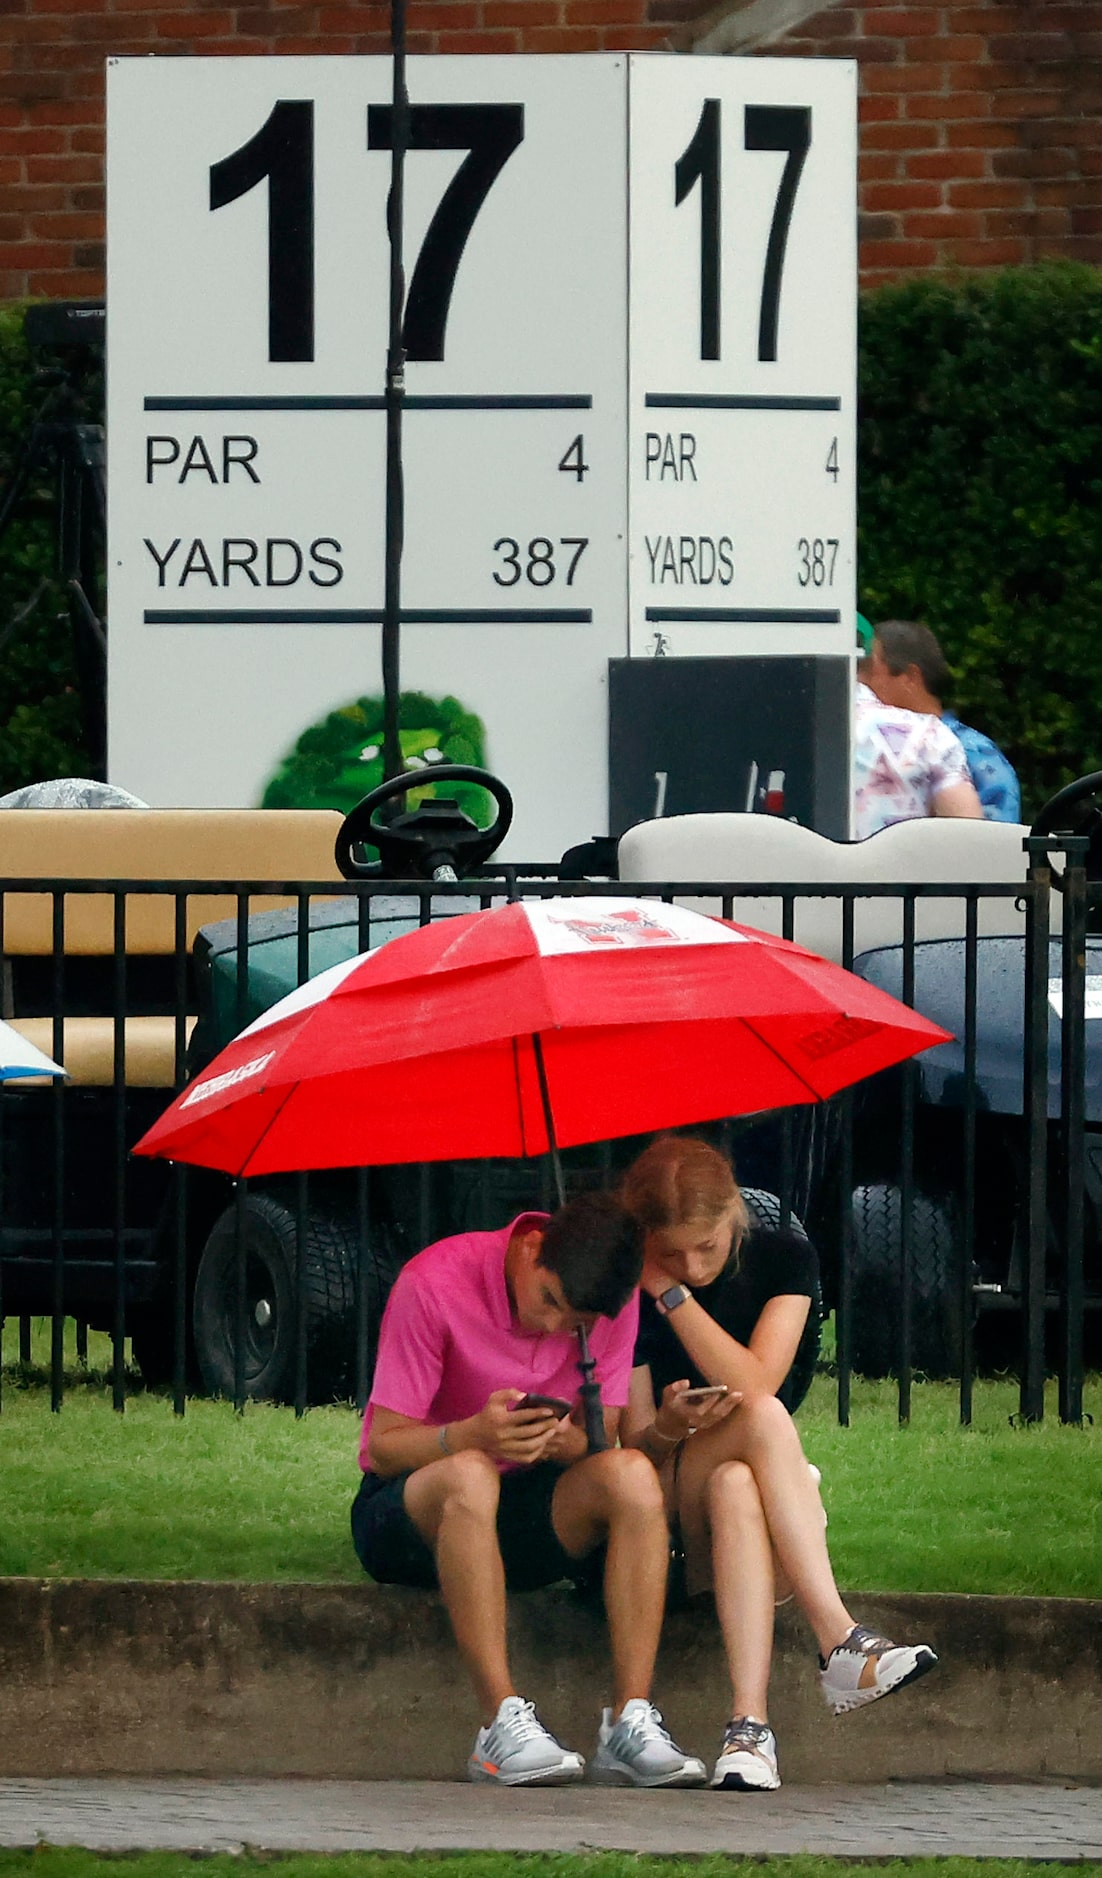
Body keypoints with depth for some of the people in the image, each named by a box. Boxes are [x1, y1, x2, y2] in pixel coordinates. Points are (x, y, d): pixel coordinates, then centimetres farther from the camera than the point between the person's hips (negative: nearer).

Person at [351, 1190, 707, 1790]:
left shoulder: (614, 1303, -5)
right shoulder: (434, 1283, -17)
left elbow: (601, 1438, -5)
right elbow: (385, 1447, -16)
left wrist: (560, 1441, -30)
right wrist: (471, 1436, -37)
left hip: (531, 1518, 4)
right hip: (410, 1512, -4)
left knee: (631, 1472, -27)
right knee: (469, 1475, -39)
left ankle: (630, 1720, -32)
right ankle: (502, 1724, -42)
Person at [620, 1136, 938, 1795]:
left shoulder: (783, 1259, -1)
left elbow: (754, 1382, -16)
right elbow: (635, 1442, -5)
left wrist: (672, 1292, -16)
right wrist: (667, 1428, -29)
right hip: (670, 1507, -1)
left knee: (734, 1486, -38)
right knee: (763, 1420, -35)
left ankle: (749, 1722, -53)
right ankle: (841, 1643, -47)